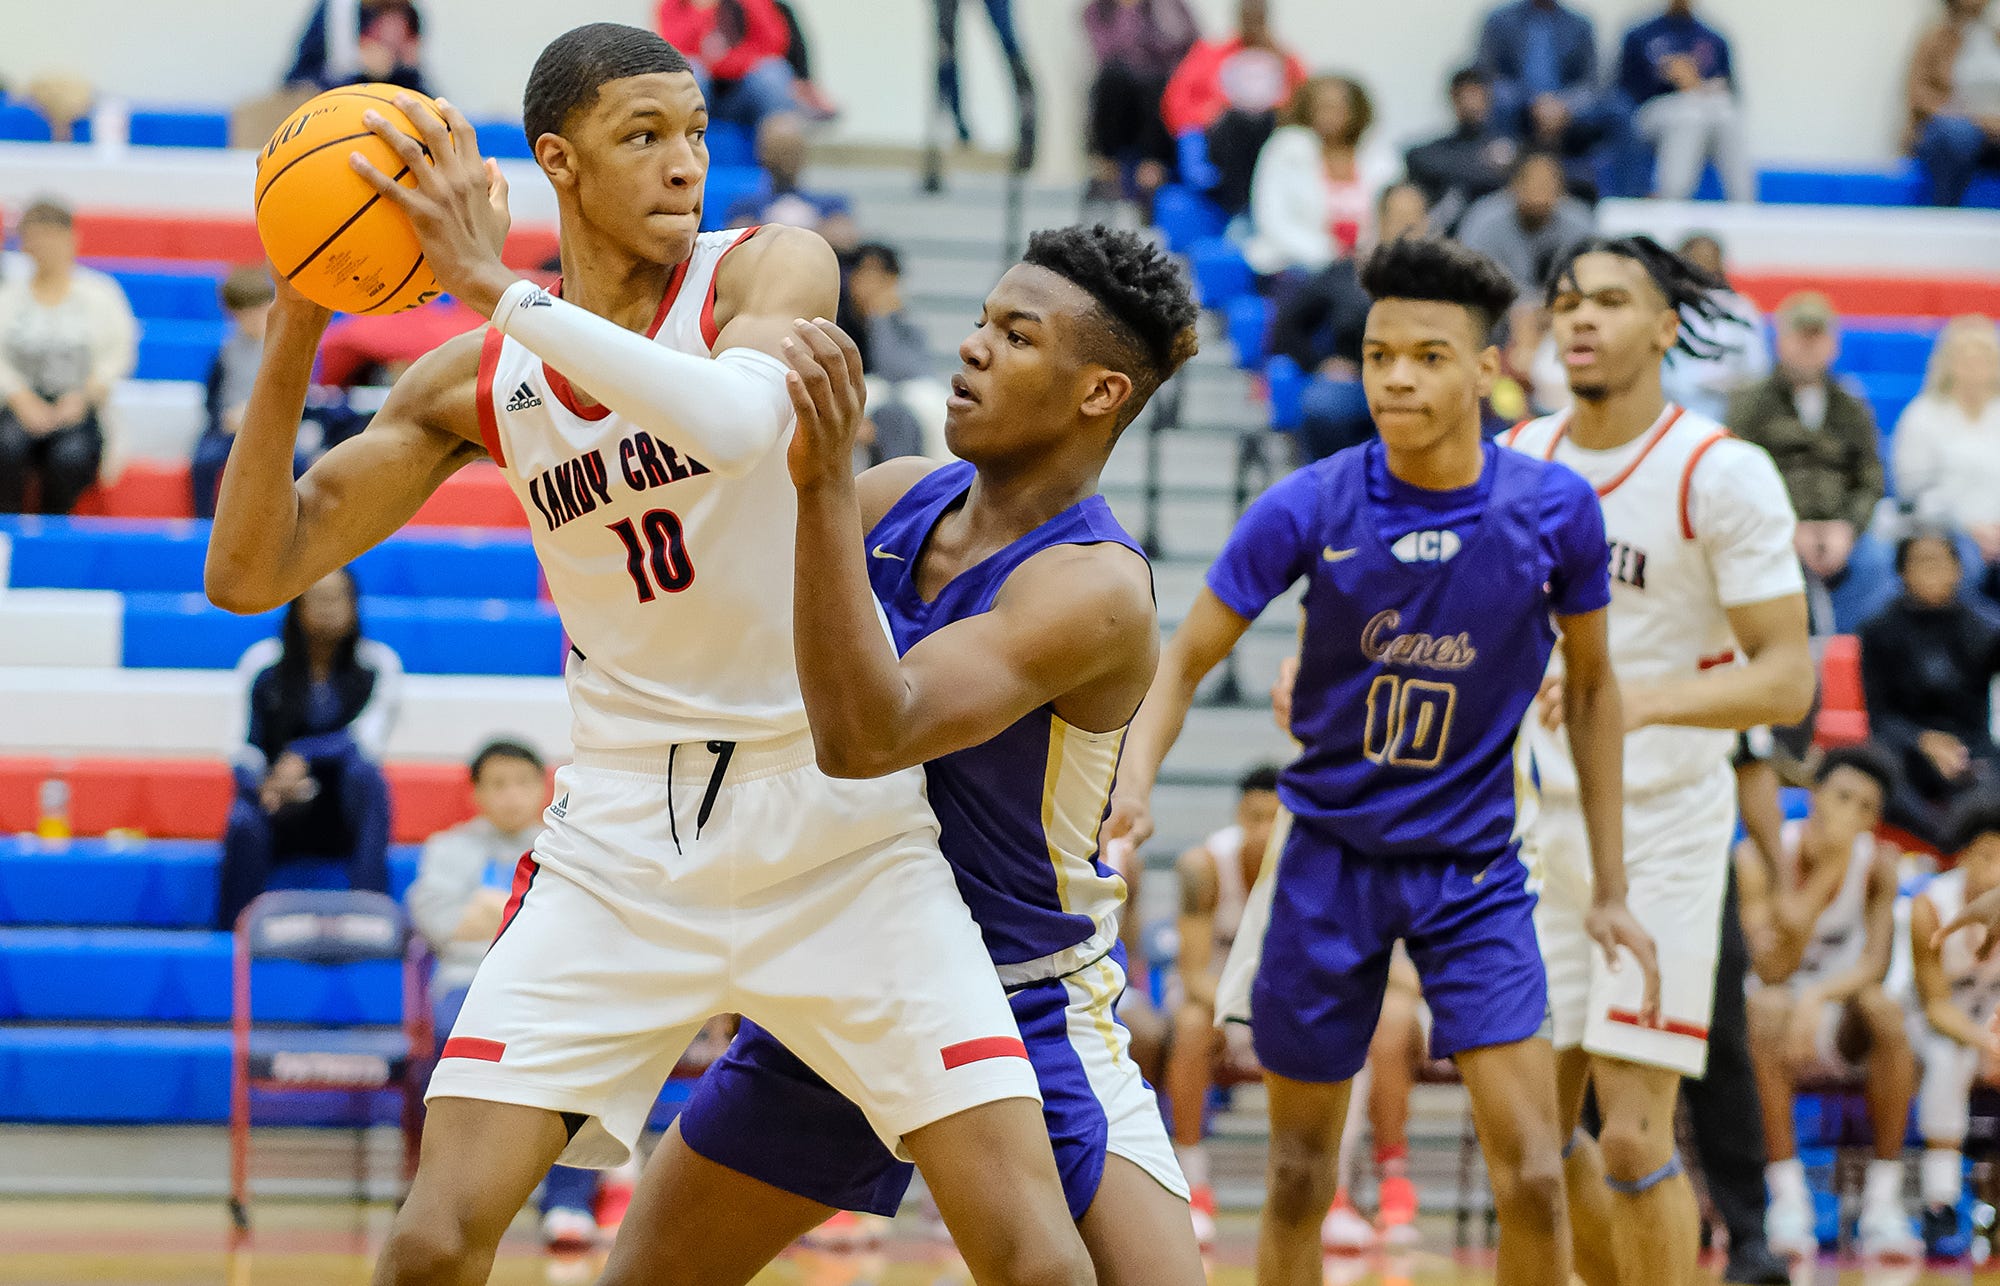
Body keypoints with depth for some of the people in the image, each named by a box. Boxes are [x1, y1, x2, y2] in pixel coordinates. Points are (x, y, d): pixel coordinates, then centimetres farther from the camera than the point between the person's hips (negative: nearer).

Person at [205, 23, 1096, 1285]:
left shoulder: (772, 270, -7)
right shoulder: (478, 381, 3)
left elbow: (741, 420, -31)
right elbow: (249, 574, 3)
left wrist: (496, 285, -29)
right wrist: (295, 333, -10)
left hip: (839, 828, -2)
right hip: (623, 841, 2)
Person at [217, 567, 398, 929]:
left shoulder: (378, 664, -3)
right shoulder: (263, 662, 0)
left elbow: (367, 741, -15)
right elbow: (245, 748, -3)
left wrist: (302, 756, -30)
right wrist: (265, 785, -25)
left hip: (344, 816, 0)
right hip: (281, 805, 0)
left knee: (364, 769, -33)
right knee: (245, 825, -34)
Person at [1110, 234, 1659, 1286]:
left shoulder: (1553, 510, -10)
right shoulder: (1310, 509, -13)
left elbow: (1593, 688, 4)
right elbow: (1186, 658, -5)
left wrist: (1611, 891, 5)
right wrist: (1132, 780, -25)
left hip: (1473, 868, 0)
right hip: (1328, 854, 0)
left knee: (1531, 1174, -12)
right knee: (1299, 1176, 8)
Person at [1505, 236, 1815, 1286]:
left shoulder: (1723, 475, -11)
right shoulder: (1515, 461, 5)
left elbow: (1788, 679, -15)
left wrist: (1645, 699, -31)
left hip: (1666, 830, -5)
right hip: (1540, 827, 6)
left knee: (1632, 1137, -11)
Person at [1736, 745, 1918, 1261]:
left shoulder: (1877, 863, -6)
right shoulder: (1759, 859, -14)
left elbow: (1875, 963, -16)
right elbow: (1770, 970, -23)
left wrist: (1818, 997, -36)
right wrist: (1824, 875, -28)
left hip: (1841, 1031, 2)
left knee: (1883, 1006, -31)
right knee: (1768, 1006, -35)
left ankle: (1883, 1200, -27)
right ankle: (1787, 1197, -33)